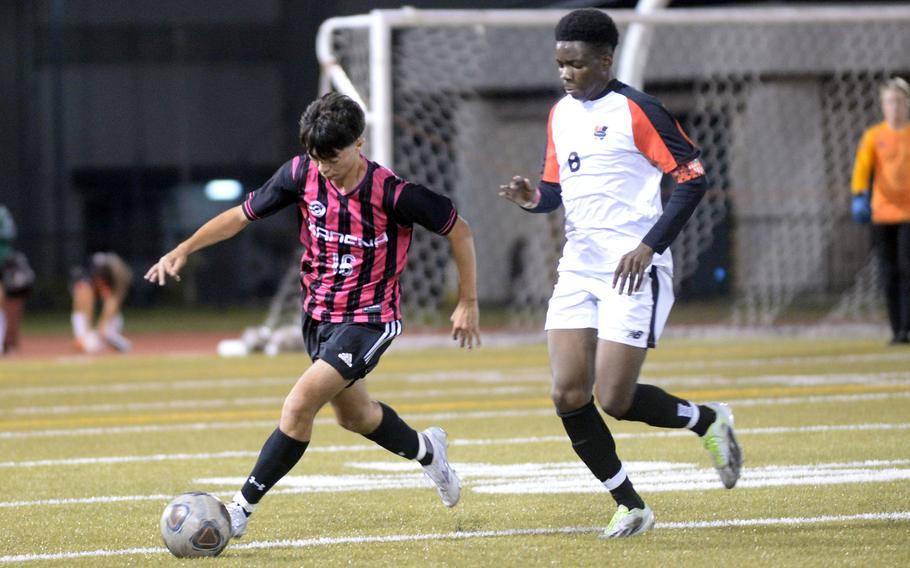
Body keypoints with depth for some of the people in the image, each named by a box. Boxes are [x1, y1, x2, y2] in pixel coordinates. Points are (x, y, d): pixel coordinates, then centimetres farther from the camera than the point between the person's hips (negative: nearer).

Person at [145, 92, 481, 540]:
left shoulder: (392, 193, -22)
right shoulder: (302, 175, -11)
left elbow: (459, 230, -10)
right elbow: (243, 214, -2)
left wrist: (467, 303, -6)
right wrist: (184, 250, -14)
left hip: (369, 319, -6)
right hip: (319, 314, 6)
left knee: (299, 404, -21)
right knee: (354, 415, 24)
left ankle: (241, 509, -16)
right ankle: (426, 451, 54)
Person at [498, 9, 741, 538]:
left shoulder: (635, 110, -11)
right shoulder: (561, 114, 12)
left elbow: (693, 178, -12)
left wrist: (648, 247, -18)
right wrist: (534, 197, -2)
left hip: (633, 270, -7)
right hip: (578, 266, 7)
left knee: (615, 399, -10)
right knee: (568, 395, -4)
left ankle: (709, 420, 18)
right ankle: (630, 506, 10)